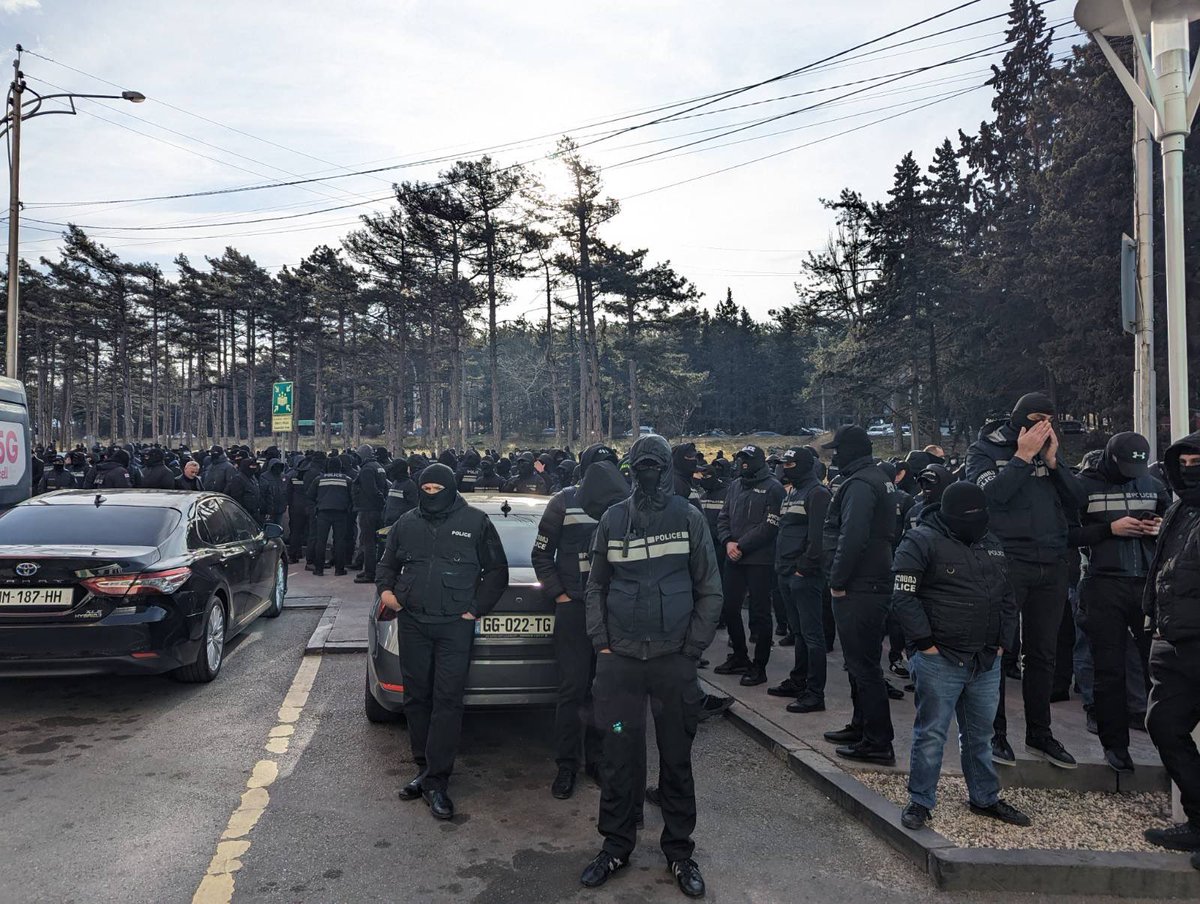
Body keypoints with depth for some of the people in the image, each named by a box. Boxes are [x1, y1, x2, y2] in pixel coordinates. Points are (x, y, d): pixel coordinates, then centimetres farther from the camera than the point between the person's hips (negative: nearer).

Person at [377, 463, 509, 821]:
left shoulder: (475, 522, 0)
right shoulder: (407, 523, 10)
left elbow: (497, 571, 4)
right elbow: (387, 563, 22)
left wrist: (476, 608, -4)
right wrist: (385, 588, 2)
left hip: (455, 626, -4)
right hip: (412, 624, 4)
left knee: (447, 700, -6)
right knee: (416, 697, 10)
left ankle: (436, 781, 0)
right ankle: (424, 769, 24)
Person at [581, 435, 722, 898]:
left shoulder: (688, 517, -1)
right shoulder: (612, 519, 4)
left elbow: (709, 590, 1)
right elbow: (596, 586, 9)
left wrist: (692, 648, -3)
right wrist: (601, 643, 2)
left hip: (674, 659, -1)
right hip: (619, 658, 1)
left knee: (676, 758, 10)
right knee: (618, 756, 8)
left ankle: (679, 850, 27)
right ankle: (616, 845, 26)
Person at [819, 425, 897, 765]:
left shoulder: (860, 484, -17)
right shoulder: (878, 479, 16)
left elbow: (851, 537, -27)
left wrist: (838, 581, -17)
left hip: (858, 588, -11)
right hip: (874, 583, 11)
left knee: (863, 664, -4)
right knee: (860, 660, 20)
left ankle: (878, 742, 2)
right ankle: (862, 725, 31)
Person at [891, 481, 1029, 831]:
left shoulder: (992, 545, 13)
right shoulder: (921, 541, -10)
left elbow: (1008, 598, 21)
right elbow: (903, 597, -14)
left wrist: (1003, 641, 11)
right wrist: (926, 643, -14)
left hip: (987, 661, 6)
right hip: (940, 659, -6)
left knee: (981, 734, 17)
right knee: (931, 733, 1)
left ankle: (985, 798, 32)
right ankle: (920, 801, 13)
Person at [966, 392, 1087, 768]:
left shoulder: (1050, 451, 14)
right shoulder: (985, 449, 0)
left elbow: (1076, 502, 5)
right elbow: (990, 493, -18)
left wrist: (1052, 460, -5)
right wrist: (1023, 456, -15)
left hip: (1052, 566, 5)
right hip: (1006, 563, -5)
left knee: (1043, 653, 12)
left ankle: (1039, 733, 23)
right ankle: (995, 733, 11)